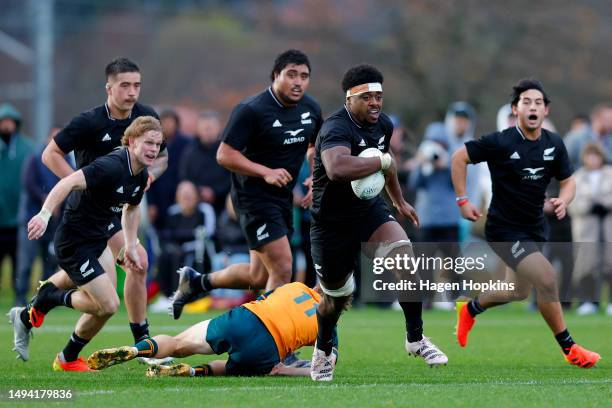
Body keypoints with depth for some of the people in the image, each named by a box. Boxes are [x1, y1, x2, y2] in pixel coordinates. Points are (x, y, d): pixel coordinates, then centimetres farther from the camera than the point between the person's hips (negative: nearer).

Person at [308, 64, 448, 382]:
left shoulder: (383, 125, 0)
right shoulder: (336, 128, -27)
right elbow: (336, 168, -50)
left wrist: (400, 202, 33)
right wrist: (384, 162, -38)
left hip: (369, 209, 5)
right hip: (332, 221, -5)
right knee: (337, 294, 7)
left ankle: (415, 339, -6)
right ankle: (323, 350, 39)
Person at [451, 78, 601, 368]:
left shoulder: (554, 144, -2)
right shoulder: (501, 142, -18)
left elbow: (568, 181, 8)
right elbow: (459, 158, -10)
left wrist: (563, 200, -14)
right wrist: (462, 200, -12)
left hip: (533, 229, 7)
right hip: (504, 228, -7)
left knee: (519, 291, 21)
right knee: (546, 278, -21)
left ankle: (470, 309, 50)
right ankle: (569, 348, -9)